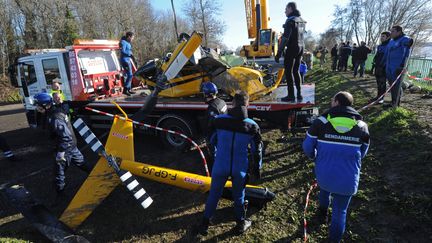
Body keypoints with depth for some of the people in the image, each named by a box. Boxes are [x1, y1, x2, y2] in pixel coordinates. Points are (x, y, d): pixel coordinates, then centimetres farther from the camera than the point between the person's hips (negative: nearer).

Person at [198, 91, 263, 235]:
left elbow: (212, 141, 5)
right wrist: (257, 168, 14)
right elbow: (257, 150, -2)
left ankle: (205, 224, 34)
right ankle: (241, 224, 41)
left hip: (220, 166, 0)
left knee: (213, 195, 19)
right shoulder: (252, 126, -11)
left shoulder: (219, 120, -12)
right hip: (240, 169, 0)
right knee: (239, 197, 22)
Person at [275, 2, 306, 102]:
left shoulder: (290, 20, -13)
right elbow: (300, 36, 16)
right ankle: (299, 94, 14)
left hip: (292, 48, -8)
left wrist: (279, 52, -20)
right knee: (296, 71, 14)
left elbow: (285, 37, -20)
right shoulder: (301, 21, 13)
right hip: (300, 48, 8)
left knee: (288, 72, -1)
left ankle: (291, 95, -1)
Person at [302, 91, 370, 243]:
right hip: (348, 179, 0)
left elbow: (307, 147, -5)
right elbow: (362, 153, 9)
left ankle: (323, 213, 59)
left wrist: (315, 157, 17)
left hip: (323, 174, 1)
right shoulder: (362, 127, -4)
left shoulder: (321, 122, -13)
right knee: (340, 211, 17)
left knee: (324, 188, 35)